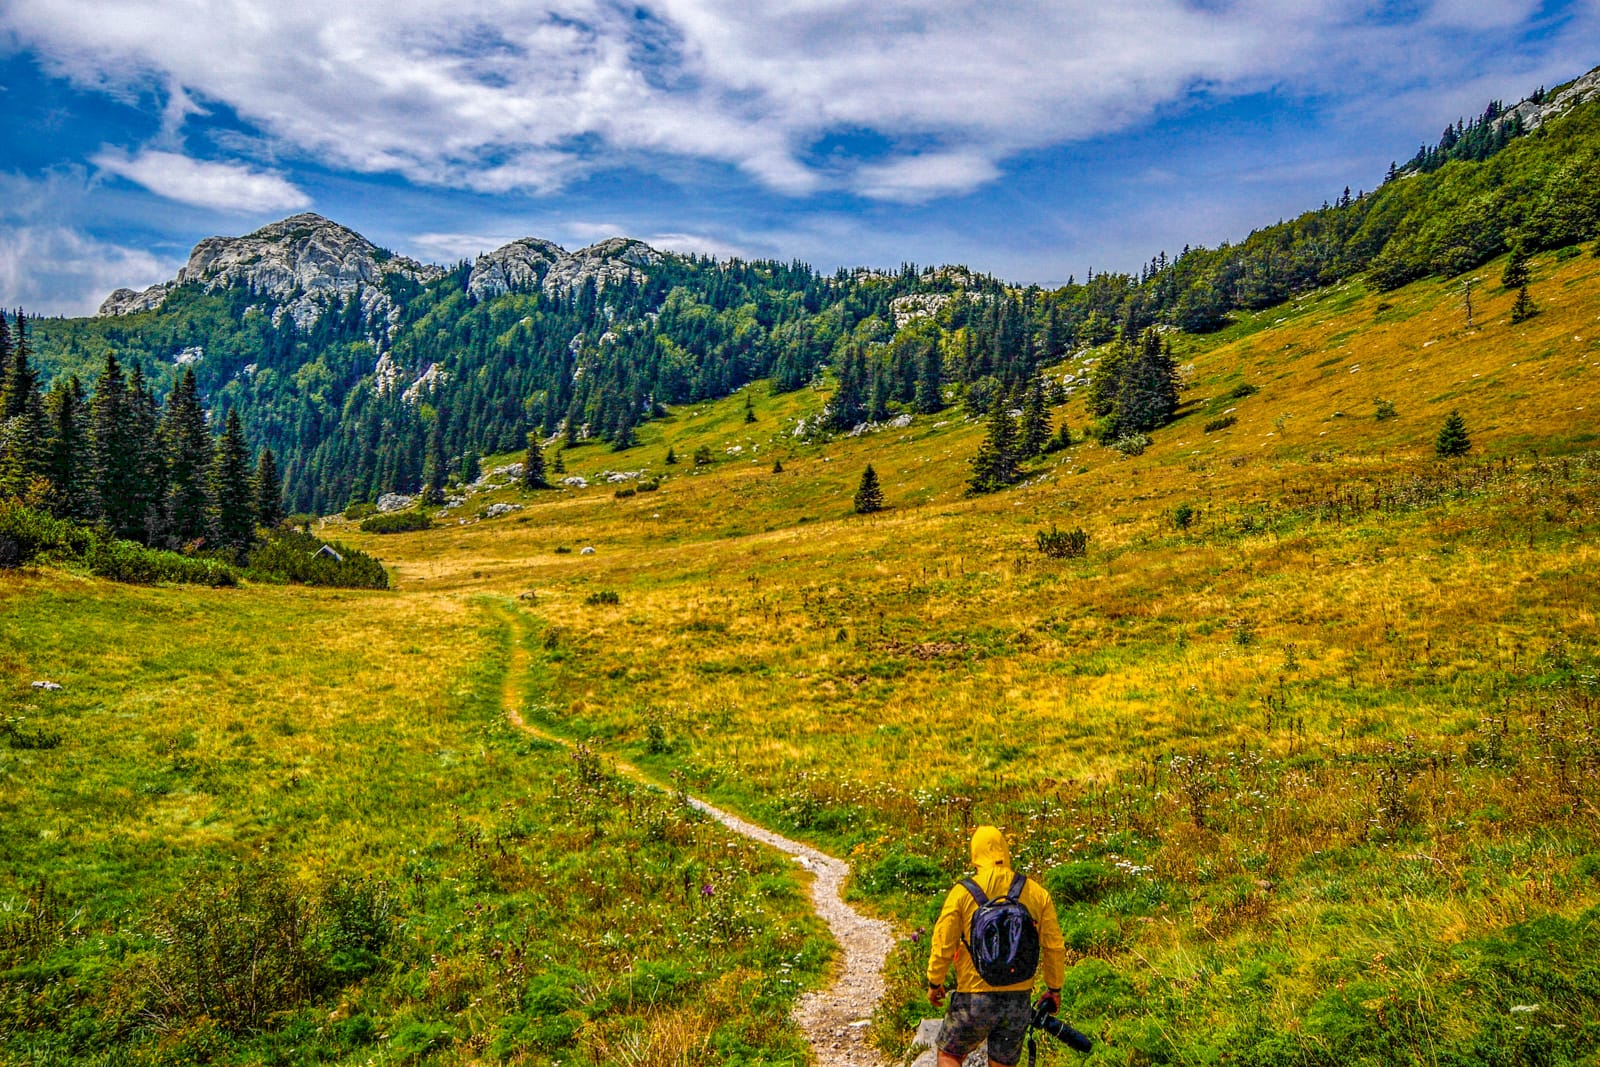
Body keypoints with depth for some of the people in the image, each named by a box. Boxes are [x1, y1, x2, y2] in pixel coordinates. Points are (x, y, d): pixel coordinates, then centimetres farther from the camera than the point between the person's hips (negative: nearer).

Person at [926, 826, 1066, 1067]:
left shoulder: (962, 892, -8)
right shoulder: (1037, 893, -1)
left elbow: (943, 945, -5)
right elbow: (1054, 947, 3)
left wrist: (934, 983, 10)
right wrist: (1054, 989, 17)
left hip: (975, 998, -3)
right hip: (1019, 999, 3)